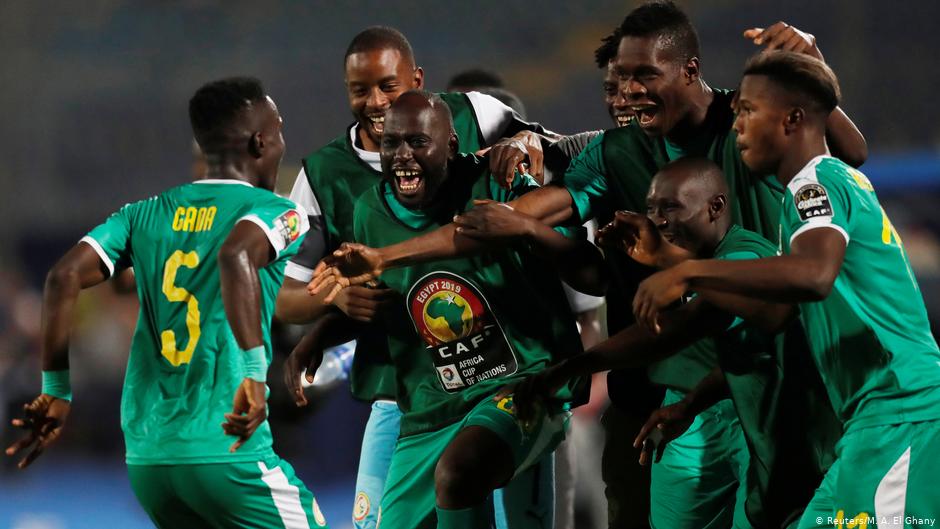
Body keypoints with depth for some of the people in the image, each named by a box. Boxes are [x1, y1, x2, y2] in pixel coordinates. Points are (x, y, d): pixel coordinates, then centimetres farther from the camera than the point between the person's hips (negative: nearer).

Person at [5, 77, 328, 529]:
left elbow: (65, 276, 3)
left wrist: (56, 390, 9)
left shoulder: (148, 215, 14)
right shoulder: (277, 212, -2)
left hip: (145, 458, 6)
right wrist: (255, 373, -31)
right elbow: (236, 254, -25)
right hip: (228, 454, -6)